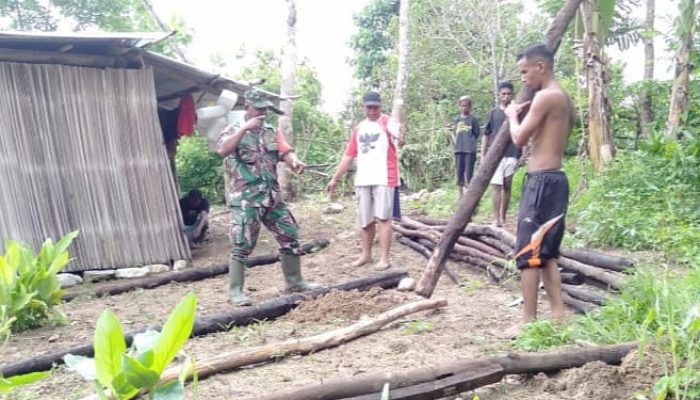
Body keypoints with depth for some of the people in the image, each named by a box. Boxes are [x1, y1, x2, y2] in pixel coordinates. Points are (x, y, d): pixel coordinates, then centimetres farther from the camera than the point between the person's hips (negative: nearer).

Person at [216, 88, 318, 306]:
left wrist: (295, 162, -20)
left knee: (290, 236, 9)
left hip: (272, 196, 6)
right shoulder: (234, 130, -2)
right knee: (242, 245, -6)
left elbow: (286, 152, 2)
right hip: (245, 199, -6)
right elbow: (222, 150, -22)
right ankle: (235, 291, 5)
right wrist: (244, 128, -26)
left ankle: (294, 281, 23)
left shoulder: (272, 132, 14)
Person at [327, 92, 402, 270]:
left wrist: (399, 139, -50)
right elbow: (348, 156, 17)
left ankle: (384, 258, -1)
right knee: (365, 220, 12)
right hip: (362, 180, 6)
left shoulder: (388, 122, -2)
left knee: (383, 218, -6)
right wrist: (335, 178, 15)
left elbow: (398, 137, -25)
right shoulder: (358, 129, 15)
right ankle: (366, 254, 26)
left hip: (384, 178, -5)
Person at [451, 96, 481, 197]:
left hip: (470, 150, -4)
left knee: (469, 175, -5)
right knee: (459, 175, 7)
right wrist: (456, 143, 5)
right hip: (458, 150, 4)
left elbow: (476, 133, 2)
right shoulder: (456, 119, 12)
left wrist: (470, 143, -3)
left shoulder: (473, 119, 0)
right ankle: (461, 198, 15)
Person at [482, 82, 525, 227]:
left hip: (512, 155, 1)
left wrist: (523, 155, 0)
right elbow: (486, 135, 8)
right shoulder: (492, 113, 6)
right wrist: (483, 155, 3)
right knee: (496, 186, -6)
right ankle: (497, 219, -7)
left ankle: (503, 216, 21)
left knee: (507, 187, 9)